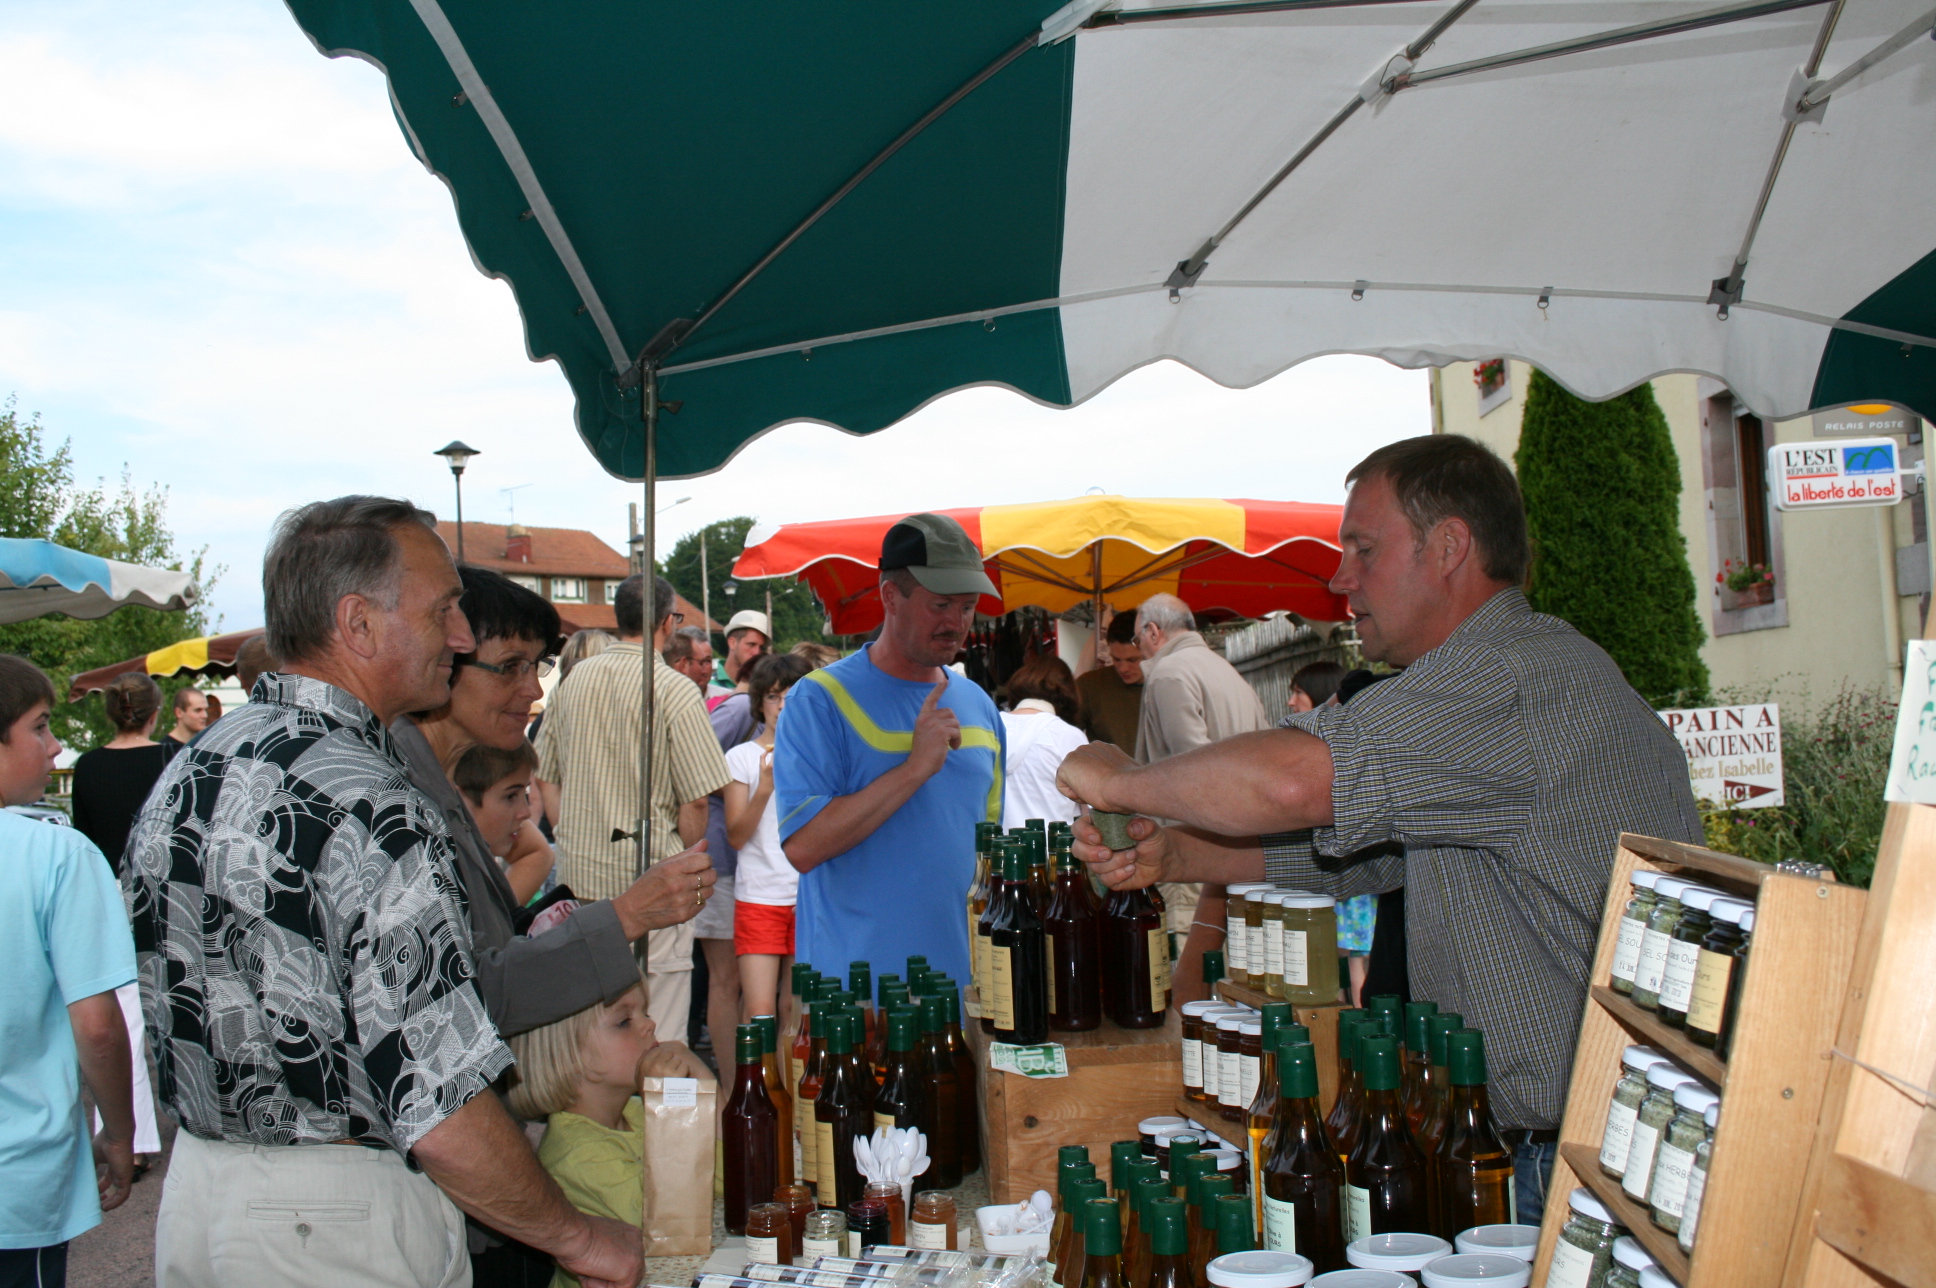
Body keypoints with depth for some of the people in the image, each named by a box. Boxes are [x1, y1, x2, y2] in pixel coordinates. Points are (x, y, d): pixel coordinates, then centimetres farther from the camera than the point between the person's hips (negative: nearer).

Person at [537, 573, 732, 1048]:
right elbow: (696, 799, -13)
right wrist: (690, 866, 2)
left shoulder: (573, 680, 7)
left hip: (579, 873, 6)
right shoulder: (675, 689, -11)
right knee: (659, 1039, 1)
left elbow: (546, 778, 14)